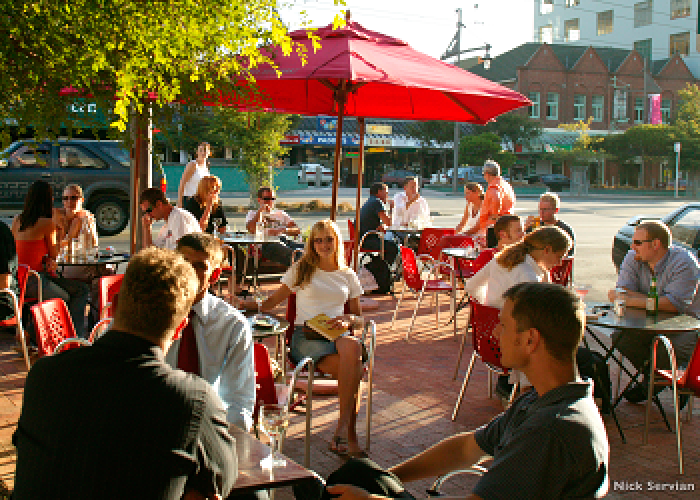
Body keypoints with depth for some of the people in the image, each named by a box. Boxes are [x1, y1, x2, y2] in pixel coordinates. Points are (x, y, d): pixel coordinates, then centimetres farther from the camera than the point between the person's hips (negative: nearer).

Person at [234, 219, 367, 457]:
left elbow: (359, 318, 22)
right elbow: (272, 301, 15)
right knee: (354, 368, -34)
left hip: (337, 335, 2)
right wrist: (247, 304, -5)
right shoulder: (301, 270, 16)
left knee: (353, 347, -39)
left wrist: (348, 319, -2)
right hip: (305, 336, -2)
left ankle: (342, 429, -34)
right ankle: (350, 435, -29)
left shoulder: (348, 276, 21)